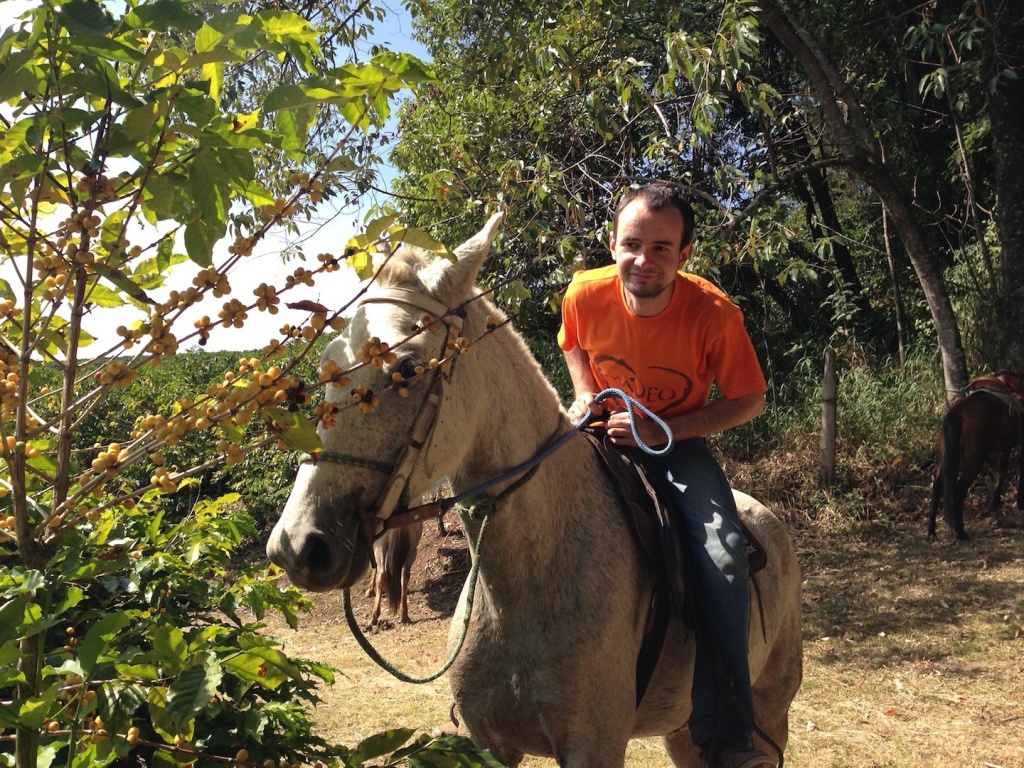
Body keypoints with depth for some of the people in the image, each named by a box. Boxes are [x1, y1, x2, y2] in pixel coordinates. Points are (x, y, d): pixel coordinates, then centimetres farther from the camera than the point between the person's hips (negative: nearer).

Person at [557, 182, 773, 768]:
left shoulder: (714, 313, -25)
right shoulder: (585, 295, -17)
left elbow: (750, 401, -14)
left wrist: (667, 429, -25)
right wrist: (586, 393, -12)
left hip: (680, 445, -2)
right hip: (602, 433, 3)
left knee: (724, 555, -25)